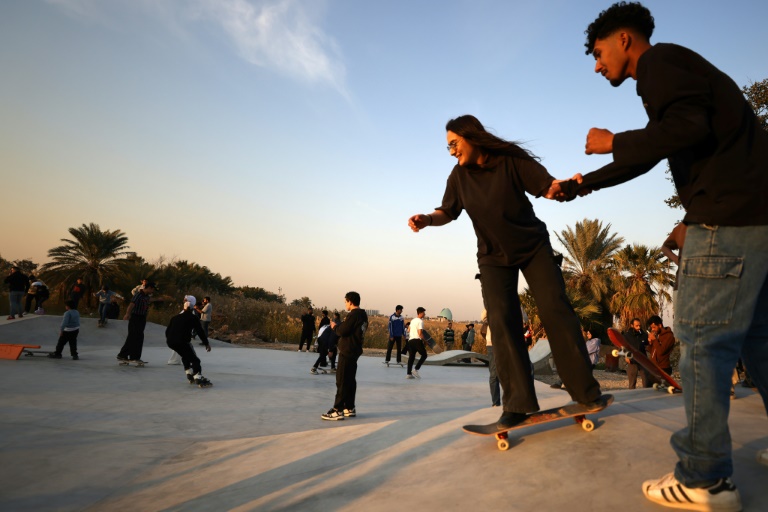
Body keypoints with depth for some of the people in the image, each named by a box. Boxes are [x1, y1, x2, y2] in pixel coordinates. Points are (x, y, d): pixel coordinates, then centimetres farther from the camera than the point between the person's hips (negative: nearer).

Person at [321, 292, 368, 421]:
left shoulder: (354, 315, -17)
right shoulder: (362, 315, 12)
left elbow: (342, 331, -18)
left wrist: (335, 326, 0)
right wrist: (339, 325, 9)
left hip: (347, 352, -10)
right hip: (354, 351, 10)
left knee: (342, 381, -6)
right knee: (350, 380, 14)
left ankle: (338, 410, -4)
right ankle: (350, 408, 19)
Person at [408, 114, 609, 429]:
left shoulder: (510, 160, -12)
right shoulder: (459, 175, -1)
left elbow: (548, 186, -14)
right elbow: (448, 212, 6)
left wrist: (564, 187, -38)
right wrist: (428, 220, -16)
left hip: (533, 246, -2)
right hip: (493, 256, 3)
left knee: (556, 310, -8)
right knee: (502, 321, -10)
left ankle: (585, 392, 2)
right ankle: (517, 405, -8)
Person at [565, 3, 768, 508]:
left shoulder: (659, 59, -3)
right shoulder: (676, 69, 26)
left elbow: (688, 127, -21)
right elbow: (643, 160, 29)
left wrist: (613, 142, -7)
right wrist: (581, 185, 29)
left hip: (727, 218, -10)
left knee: (702, 338, -5)